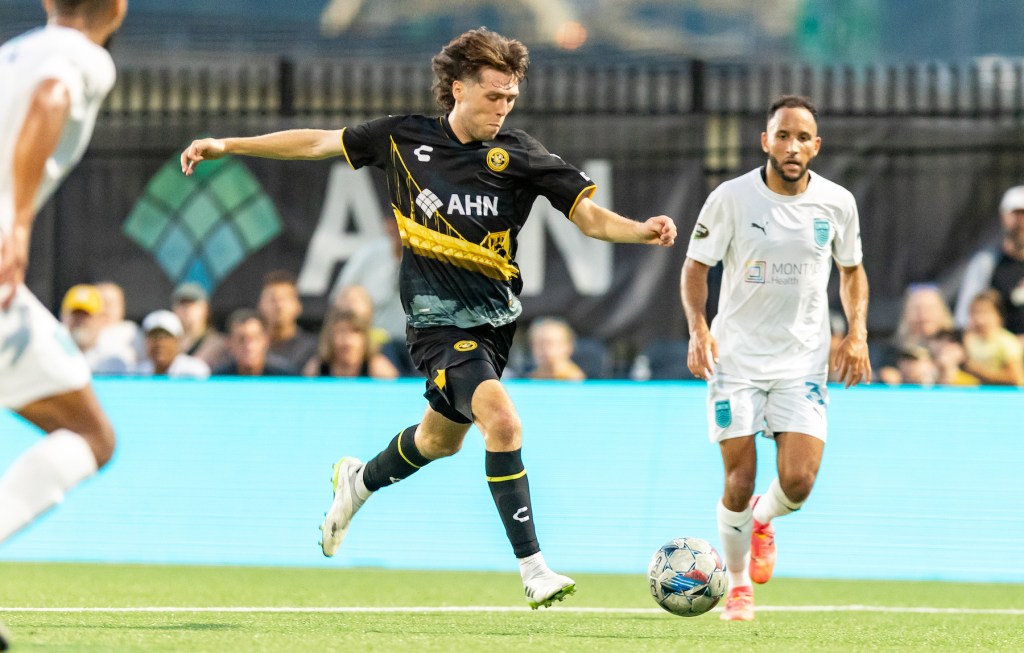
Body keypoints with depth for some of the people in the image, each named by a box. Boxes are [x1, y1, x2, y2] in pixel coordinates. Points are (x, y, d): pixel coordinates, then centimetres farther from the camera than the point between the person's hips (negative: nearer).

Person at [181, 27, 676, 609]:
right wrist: (228, 146, 7)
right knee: (503, 422, -23)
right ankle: (533, 569, -20)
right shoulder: (406, 138, -4)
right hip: (439, 318, -4)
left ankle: (359, 482, 54)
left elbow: (589, 215, -7)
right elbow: (320, 143, 7)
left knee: (443, 438, 21)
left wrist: (643, 231, -27)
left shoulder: (520, 156, -5)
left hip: (495, 317, 4)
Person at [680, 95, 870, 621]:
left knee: (798, 481, -11)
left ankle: (763, 519, 25)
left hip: (803, 358, 1)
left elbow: (852, 269, 14)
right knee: (739, 481, -2)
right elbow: (695, 267, -1)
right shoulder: (731, 198, -9)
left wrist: (857, 332, 2)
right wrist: (698, 328, -17)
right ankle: (738, 586, 20)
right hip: (736, 356, -1)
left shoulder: (837, 203, -1)